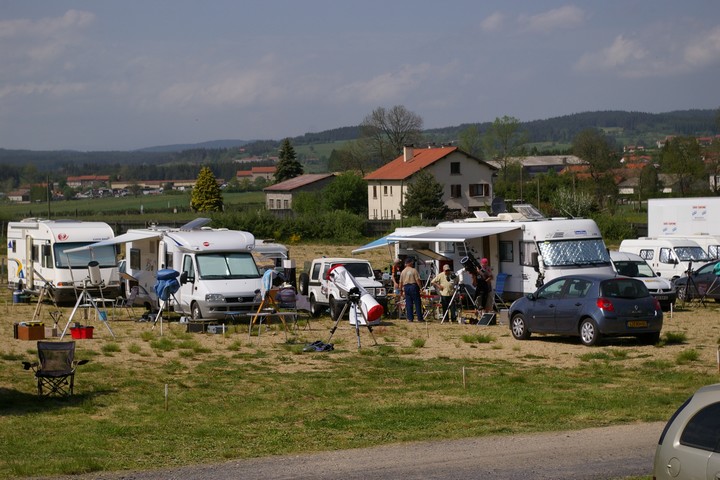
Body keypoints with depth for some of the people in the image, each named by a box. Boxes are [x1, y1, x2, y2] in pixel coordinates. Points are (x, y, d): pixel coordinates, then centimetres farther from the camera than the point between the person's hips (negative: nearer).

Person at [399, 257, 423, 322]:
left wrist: (401, 290, 20)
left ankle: (410, 318, 3)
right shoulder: (414, 270, -6)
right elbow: (418, 280, -11)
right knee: (417, 303, 0)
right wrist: (421, 288, -6)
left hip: (406, 287, 4)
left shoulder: (403, 271, 8)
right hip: (413, 286, -4)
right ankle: (420, 318, 1)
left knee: (408, 304, 6)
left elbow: (401, 282, 11)